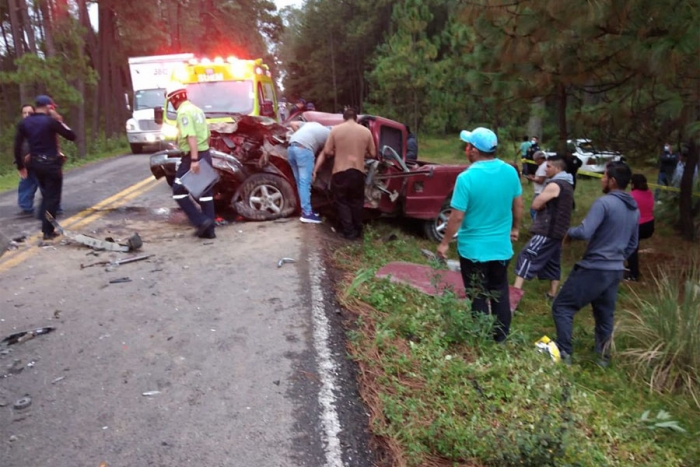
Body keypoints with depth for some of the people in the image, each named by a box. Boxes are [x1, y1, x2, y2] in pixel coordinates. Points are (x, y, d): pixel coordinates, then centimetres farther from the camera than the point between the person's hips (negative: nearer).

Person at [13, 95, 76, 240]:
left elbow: (17, 146, 5)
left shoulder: (24, 123, 5)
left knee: (46, 195, 23)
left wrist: (21, 166, 12)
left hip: (35, 164, 6)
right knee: (52, 198, 3)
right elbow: (71, 136, -9)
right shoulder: (50, 121, -12)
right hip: (51, 164, -6)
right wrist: (60, 121, 0)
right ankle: (48, 231, 4)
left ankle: (46, 226, 26)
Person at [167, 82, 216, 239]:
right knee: (205, 192, 10)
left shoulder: (183, 112, -12)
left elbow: (191, 136, -24)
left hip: (192, 157, -9)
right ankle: (208, 229, 13)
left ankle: (201, 221, -6)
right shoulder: (197, 110, 16)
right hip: (205, 154, 9)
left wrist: (194, 159, -30)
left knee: (179, 191, 1)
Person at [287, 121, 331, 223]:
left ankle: (305, 209, 18)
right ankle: (307, 213, -10)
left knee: (300, 182, 12)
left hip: (291, 147, 7)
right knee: (305, 182, -8)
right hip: (304, 149, -7)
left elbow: (293, 124, 28)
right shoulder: (329, 133, 15)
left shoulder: (312, 124, 32)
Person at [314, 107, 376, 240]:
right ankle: (358, 231, 23)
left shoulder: (336, 130, -2)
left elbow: (327, 152, -3)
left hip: (340, 171, -2)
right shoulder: (366, 131, 3)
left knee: (342, 201, 10)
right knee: (356, 202, 18)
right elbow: (373, 154, 8)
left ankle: (349, 232, 5)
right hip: (358, 171, 2)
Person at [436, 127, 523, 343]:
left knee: (478, 298, 10)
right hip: (502, 247, 5)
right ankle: (501, 339, 32)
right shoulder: (510, 172, -5)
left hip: (473, 248, -5)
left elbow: (457, 217, -18)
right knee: (500, 294, 19)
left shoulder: (467, 178, -21)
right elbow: (518, 205, 6)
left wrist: (445, 243, -6)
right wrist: (515, 228, 22)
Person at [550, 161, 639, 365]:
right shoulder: (634, 209, 11)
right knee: (605, 316, 17)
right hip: (615, 271, 8)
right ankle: (603, 357, 19)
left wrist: (569, 232, -5)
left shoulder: (604, 202, -18)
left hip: (594, 269, -8)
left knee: (562, 307, 2)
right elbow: (632, 244, 21)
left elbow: (584, 232, -26)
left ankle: (564, 352, 2)